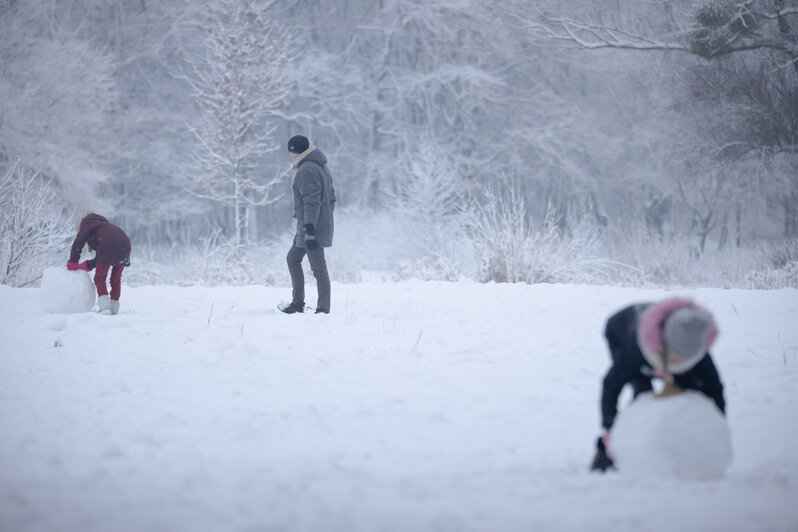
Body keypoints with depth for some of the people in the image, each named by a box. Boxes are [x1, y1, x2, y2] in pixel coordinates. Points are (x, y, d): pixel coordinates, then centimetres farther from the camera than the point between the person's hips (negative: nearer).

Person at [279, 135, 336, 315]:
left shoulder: (307, 170, -16)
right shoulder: (321, 166, 16)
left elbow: (311, 202, -23)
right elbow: (331, 197, 21)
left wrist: (309, 229, -26)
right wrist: (326, 220, 25)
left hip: (312, 227, -11)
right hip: (324, 224, 11)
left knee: (318, 268, -8)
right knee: (293, 258, 19)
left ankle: (323, 309, -6)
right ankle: (297, 303, 19)